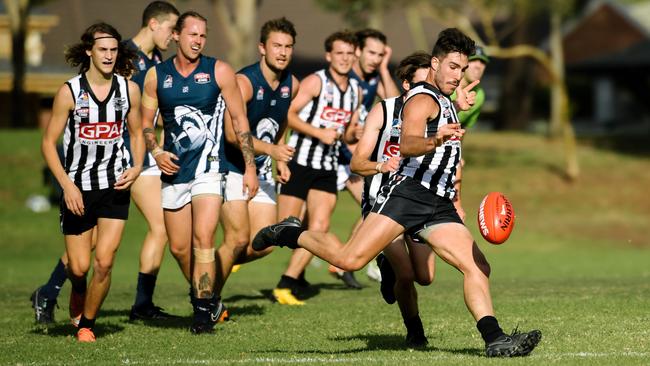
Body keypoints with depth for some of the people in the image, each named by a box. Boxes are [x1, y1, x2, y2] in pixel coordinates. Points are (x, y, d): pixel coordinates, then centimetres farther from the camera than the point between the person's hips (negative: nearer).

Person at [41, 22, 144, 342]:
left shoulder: (129, 89, 0)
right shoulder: (69, 91, -8)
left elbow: (136, 132, 15)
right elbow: (49, 142, -4)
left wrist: (136, 166, -4)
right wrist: (67, 185, -14)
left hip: (116, 186, 1)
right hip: (78, 188, -1)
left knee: (103, 263, -10)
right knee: (79, 266, 0)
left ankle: (86, 323, 10)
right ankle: (78, 291, 37)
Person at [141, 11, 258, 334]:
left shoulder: (219, 71, -2)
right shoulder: (156, 76, 3)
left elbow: (239, 120, 2)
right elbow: (146, 123, 11)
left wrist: (250, 167, -1)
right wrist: (156, 152, -8)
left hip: (208, 167, -3)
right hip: (173, 170, 3)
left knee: (203, 238, -18)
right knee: (179, 247, 7)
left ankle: (203, 310, -12)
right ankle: (204, 294, 30)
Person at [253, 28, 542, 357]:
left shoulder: (443, 102, 26)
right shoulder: (423, 99, -5)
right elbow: (406, 145, -28)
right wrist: (435, 141, -46)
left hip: (439, 206, 9)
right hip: (406, 194, -9)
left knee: (477, 267, -6)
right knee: (349, 259, -19)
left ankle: (494, 339, -9)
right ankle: (291, 234, 4)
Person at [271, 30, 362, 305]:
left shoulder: (355, 90, 13)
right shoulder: (316, 81, -8)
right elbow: (288, 114, -15)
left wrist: (355, 134, -1)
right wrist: (318, 133, -22)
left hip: (327, 167, 6)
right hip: (300, 161, -6)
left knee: (320, 226, -6)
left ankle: (286, 285, -1)